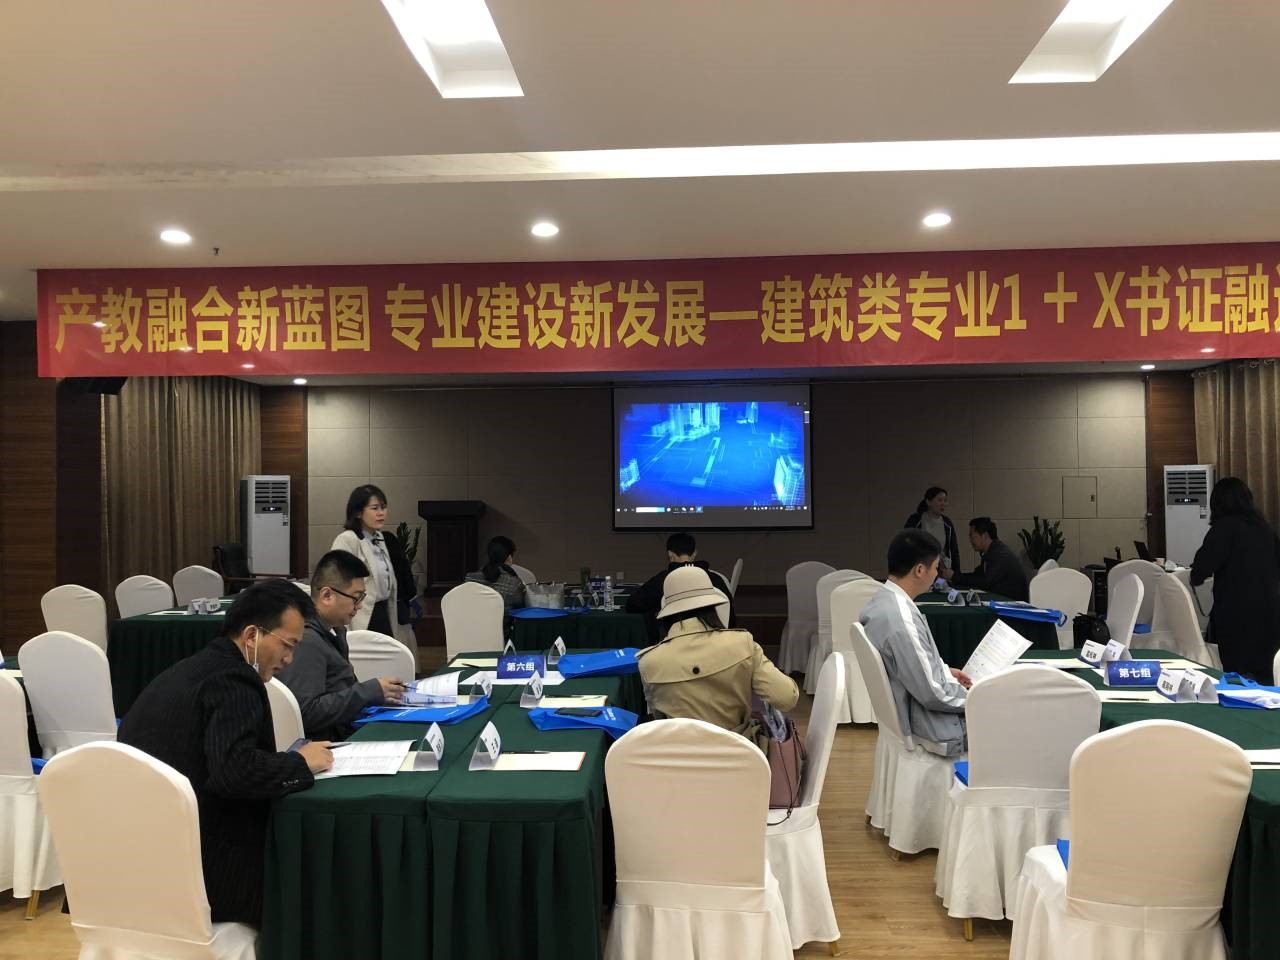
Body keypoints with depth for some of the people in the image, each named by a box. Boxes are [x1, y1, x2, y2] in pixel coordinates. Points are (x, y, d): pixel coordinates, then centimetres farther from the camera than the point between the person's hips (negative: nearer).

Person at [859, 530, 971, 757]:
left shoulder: (881, 600, -2)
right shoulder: (902, 621, -31)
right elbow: (932, 694, -26)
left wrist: (945, 670, 13)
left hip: (906, 707, 9)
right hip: (929, 727, -9)